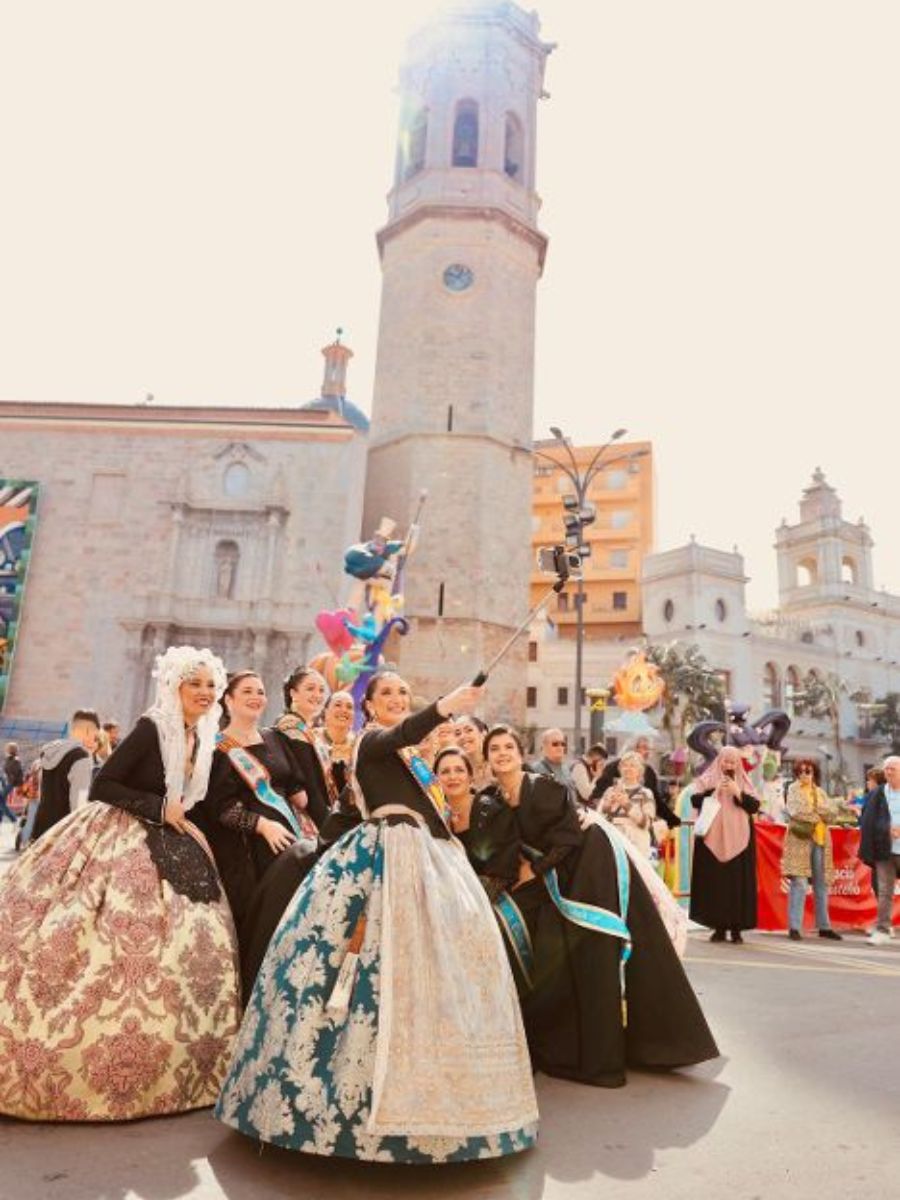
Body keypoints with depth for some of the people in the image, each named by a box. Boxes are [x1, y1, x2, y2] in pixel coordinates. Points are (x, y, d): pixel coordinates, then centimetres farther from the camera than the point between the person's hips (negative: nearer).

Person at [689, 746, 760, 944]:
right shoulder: (707, 779, 7)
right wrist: (715, 791, -15)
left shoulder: (745, 782, 11)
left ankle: (736, 928, 5)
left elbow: (755, 806, 0)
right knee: (714, 882, -3)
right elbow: (694, 800, -4)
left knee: (737, 882, -3)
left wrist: (737, 792, -13)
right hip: (712, 839, -1)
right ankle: (718, 927, 6)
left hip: (738, 840, 1)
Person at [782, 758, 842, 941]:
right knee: (799, 883, -11)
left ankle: (824, 926, 19)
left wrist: (815, 810, -8)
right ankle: (794, 927, -8)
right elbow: (796, 812, -11)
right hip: (800, 840, -5)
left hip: (821, 840, 5)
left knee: (822, 885, 10)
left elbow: (833, 814, 5)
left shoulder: (820, 792, 17)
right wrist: (819, 816, -3)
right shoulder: (794, 789, 4)